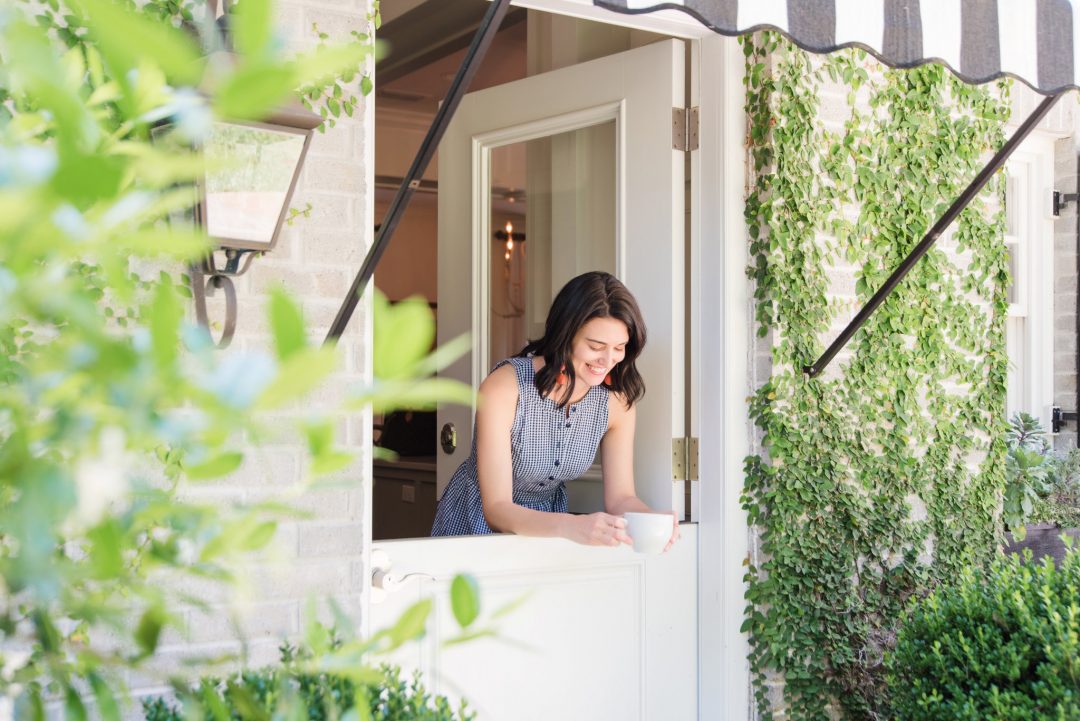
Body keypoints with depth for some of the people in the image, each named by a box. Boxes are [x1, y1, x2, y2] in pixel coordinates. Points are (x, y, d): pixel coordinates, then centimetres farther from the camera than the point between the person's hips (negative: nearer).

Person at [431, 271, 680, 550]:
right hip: (477, 521, -3)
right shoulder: (504, 388, -26)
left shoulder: (617, 400, -12)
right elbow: (496, 509, -28)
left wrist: (654, 521, -32)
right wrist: (572, 527, -46)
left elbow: (620, 496, -8)